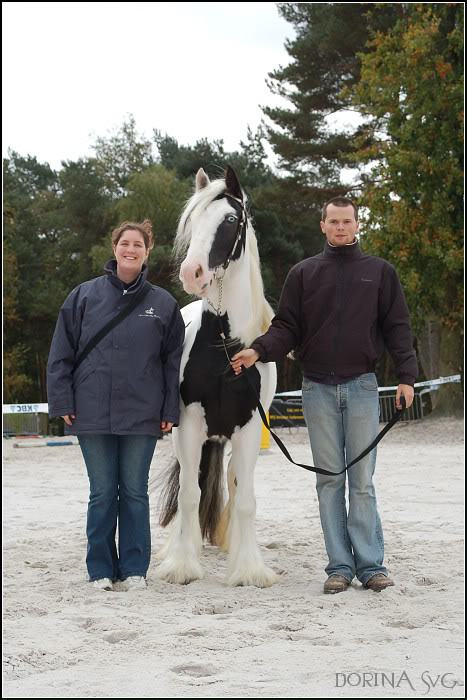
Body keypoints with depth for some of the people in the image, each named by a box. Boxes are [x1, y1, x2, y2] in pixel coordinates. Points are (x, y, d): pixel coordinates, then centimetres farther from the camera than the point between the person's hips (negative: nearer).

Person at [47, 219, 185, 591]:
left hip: (142, 417, 0)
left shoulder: (163, 303, 5)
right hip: (92, 414, 0)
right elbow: (61, 353, 5)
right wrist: (63, 401, -2)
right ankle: (101, 569, 16)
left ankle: (135, 568, 16)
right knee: (102, 493, 6)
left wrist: (170, 411, 3)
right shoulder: (84, 296, 3)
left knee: (135, 492, 7)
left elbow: (173, 362, 7)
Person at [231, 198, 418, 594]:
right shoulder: (304, 274, 10)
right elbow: (286, 328, 6)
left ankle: (371, 565, 5)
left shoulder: (379, 272, 8)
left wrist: (406, 376, -6)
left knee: (362, 481, 0)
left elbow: (397, 327, 5)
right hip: (318, 389, 1)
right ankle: (340, 566, 9)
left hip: (361, 387, -1)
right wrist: (258, 351, -13)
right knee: (330, 481, 4)